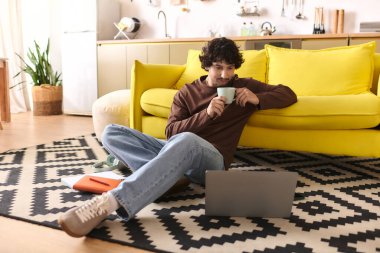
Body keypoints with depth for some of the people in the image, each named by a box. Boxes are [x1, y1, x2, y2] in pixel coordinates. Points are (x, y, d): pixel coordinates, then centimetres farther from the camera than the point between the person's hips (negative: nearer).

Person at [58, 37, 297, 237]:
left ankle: (109, 202, -51)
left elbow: (289, 95, 16)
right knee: (112, 133, -11)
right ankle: (166, 177, -32)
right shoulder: (187, 92, 16)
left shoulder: (245, 86, 15)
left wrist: (258, 99, -3)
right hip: (175, 150, 4)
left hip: (211, 158, -3)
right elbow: (171, 132, 5)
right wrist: (206, 114, -11)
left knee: (185, 141, -42)